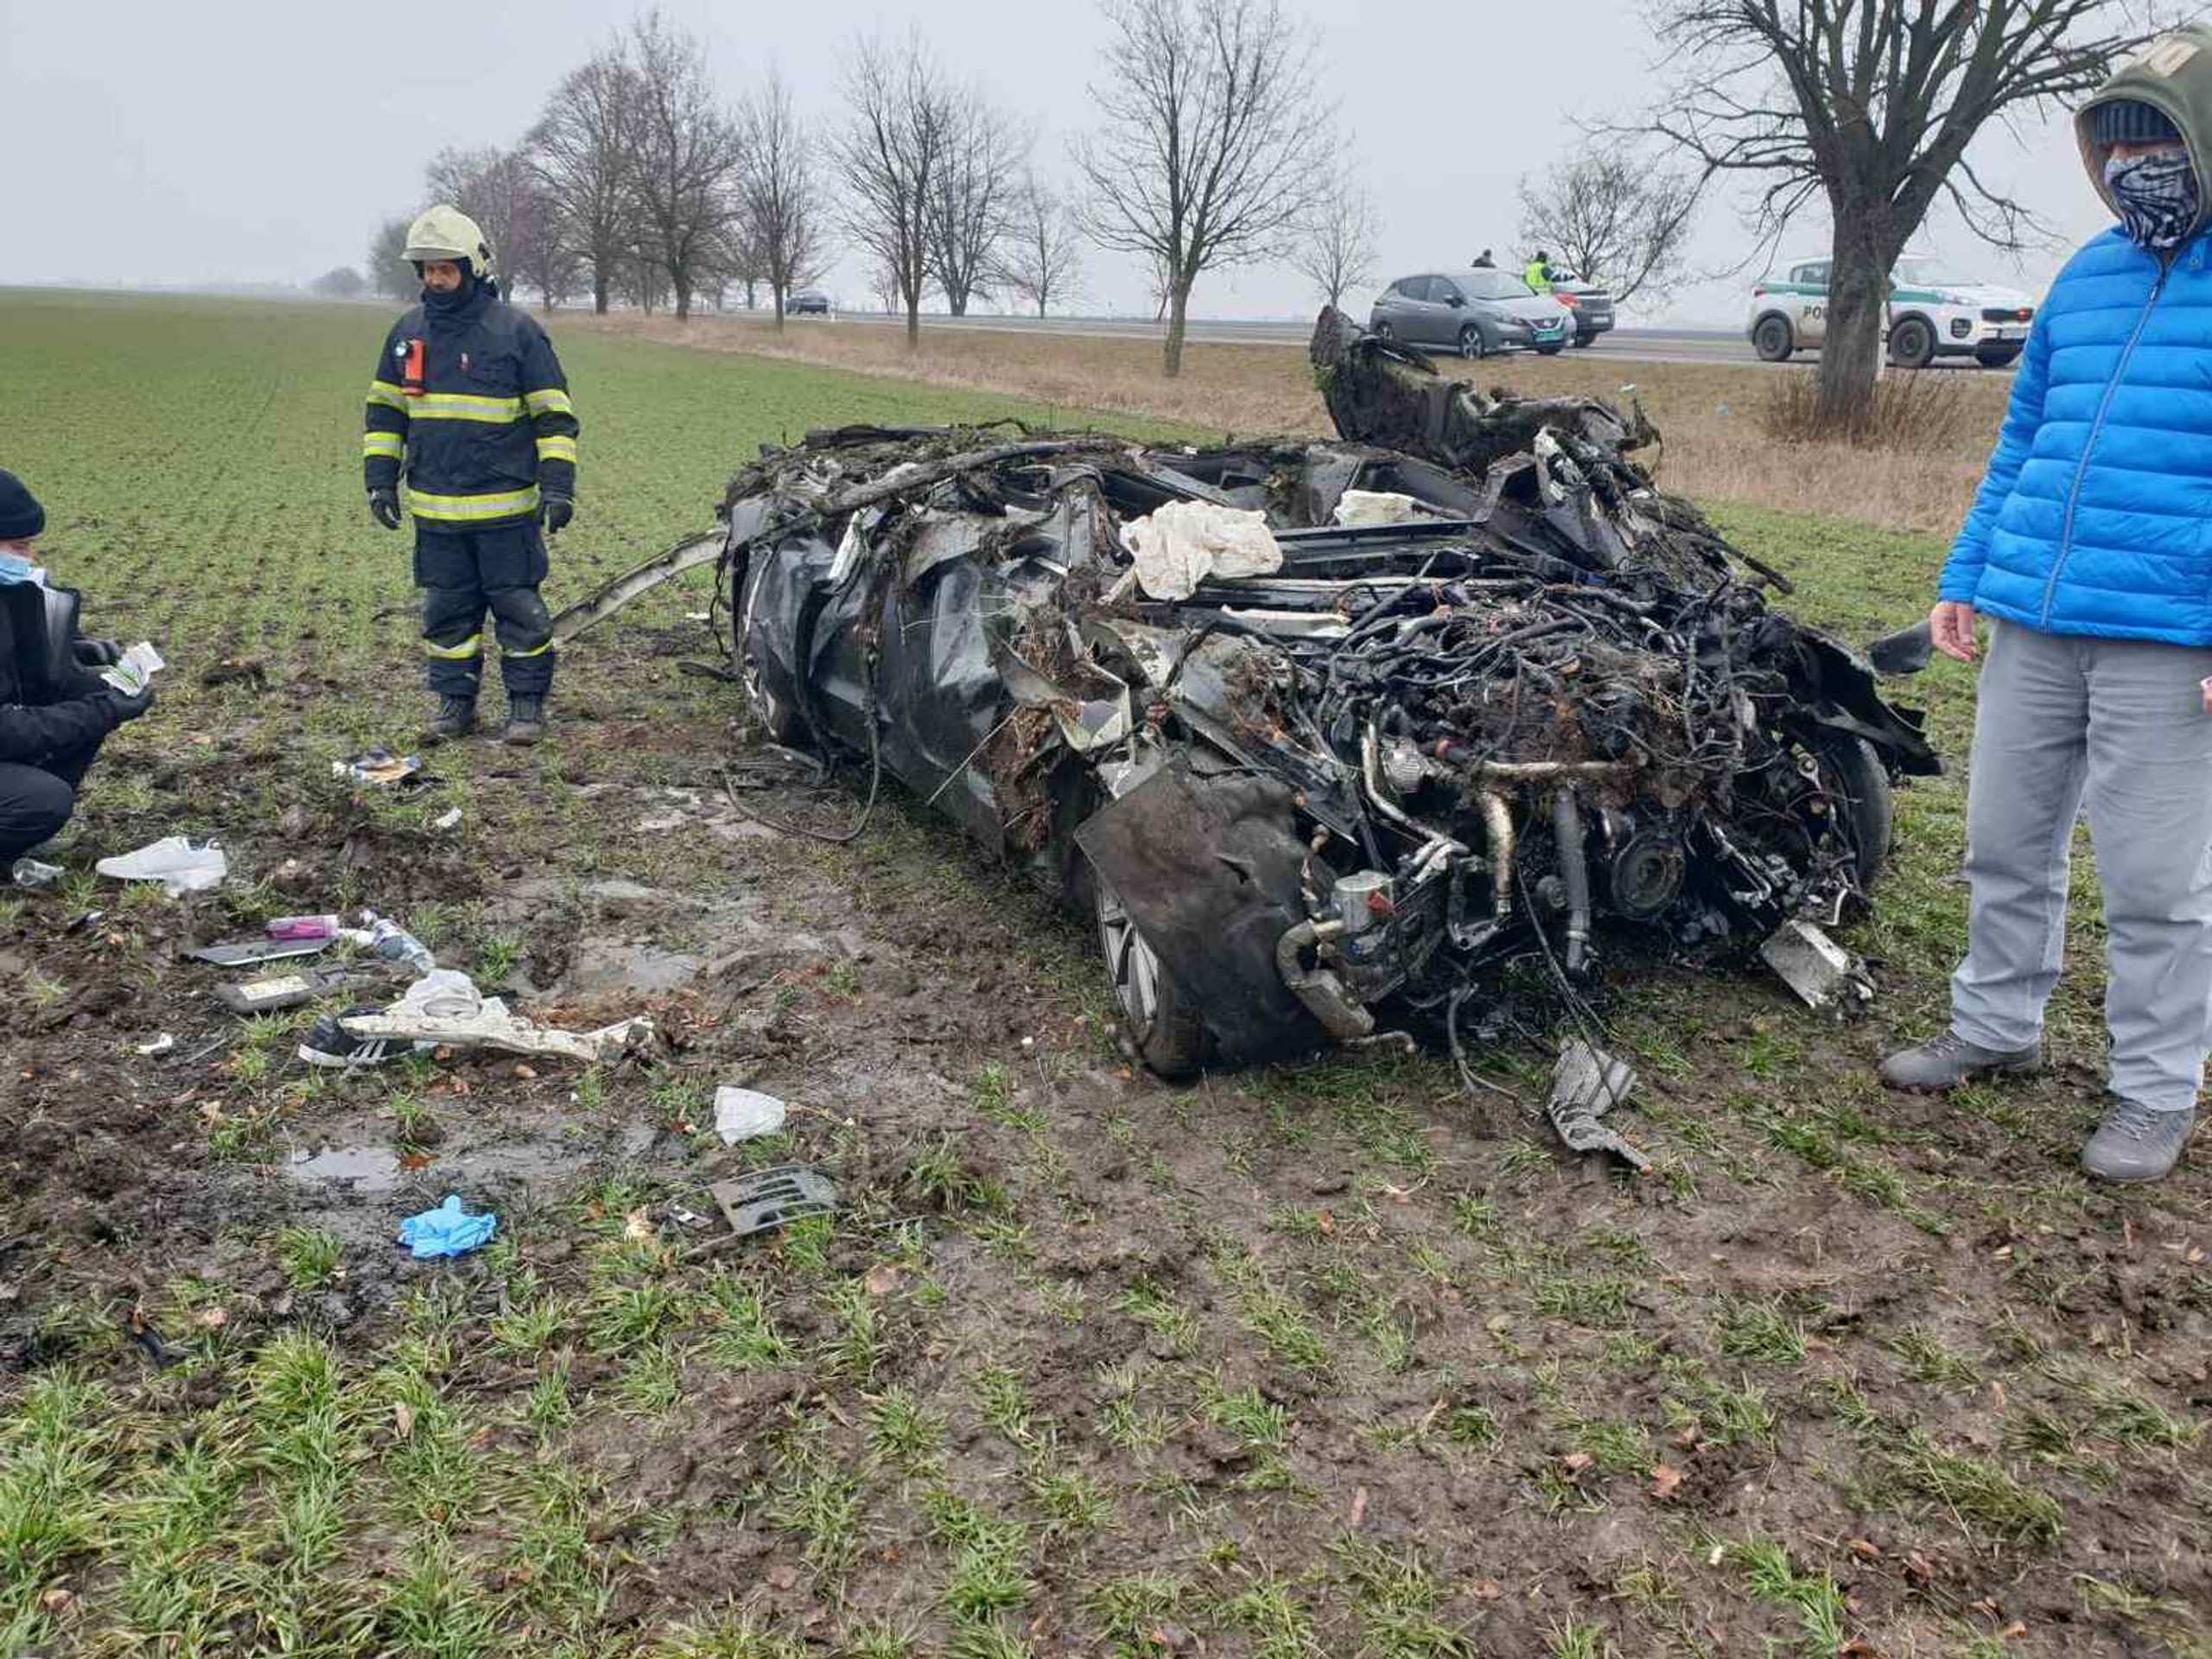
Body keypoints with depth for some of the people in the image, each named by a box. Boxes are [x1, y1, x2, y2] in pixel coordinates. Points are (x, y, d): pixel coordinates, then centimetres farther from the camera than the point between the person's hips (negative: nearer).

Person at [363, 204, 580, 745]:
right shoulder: (407, 332, 9)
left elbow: (555, 415, -5)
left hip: (505, 507, -4)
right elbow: (383, 412, 16)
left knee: (518, 608, 2)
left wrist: (558, 486, -12)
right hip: (434, 508, 5)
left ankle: (527, 702, 13)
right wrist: (381, 479, 9)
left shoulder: (516, 331, -5)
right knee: (447, 611, 10)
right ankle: (454, 701, 20)